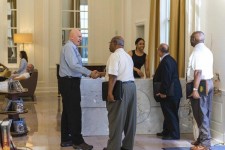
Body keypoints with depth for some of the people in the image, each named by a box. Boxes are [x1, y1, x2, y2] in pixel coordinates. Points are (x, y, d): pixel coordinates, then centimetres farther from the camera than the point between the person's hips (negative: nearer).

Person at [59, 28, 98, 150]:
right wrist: (90, 73, -21)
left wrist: (89, 73, 8)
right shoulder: (69, 47, -14)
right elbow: (74, 66, -22)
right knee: (75, 112, -7)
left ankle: (65, 140, 20)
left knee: (67, 111, 13)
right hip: (70, 82, -10)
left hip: (69, 82, 10)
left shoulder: (72, 48, 17)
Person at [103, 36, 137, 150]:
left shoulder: (115, 55, -8)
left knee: (116, 119, -3)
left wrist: (110, 92, -22)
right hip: (131, 86, 9)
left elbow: (113, 75, -18)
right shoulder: (128, 56, 20)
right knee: (129, 118, 12)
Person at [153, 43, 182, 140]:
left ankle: (174, 134, 3)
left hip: (170, 93, -10)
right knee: (169, 113, 17)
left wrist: (163, 92, -20)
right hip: (173, 92, 10)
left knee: (170, 114, -3)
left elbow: (166, 79, -23)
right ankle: (166, 131, 27)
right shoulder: (170, 59, 13)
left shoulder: (165, 61, -19)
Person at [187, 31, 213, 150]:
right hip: (209, 83, 10)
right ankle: (202, 139, 23)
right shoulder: (207, 51, 15)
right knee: (205, 113, 14)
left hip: (201, 85, -9)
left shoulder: (197, 51, -15)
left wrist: (195, 89, -26)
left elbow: (198, 72, -23)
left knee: (201, 114, -4)